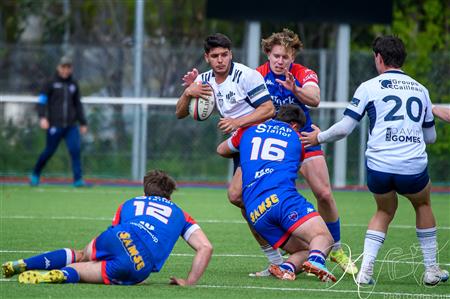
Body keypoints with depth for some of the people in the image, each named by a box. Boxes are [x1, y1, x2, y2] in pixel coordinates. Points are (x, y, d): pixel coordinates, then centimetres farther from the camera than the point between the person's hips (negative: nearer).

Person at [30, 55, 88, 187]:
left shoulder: (73, 85, 14)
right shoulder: (51, 83, 1)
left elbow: (78, 105, 22)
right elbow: (42, 101, -3)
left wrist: (83, 123, 22)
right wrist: (42, 117, -18)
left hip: (71, 125, 3)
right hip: (55, 125, -3)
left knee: (76, 150, -12)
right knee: (49, 151, 3)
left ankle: (78, 179, -11)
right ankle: (35, 174, 25)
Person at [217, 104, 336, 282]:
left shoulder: (249, 131, 27)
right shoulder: (296, 138, 22)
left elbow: (221, 150, 45)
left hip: (254, 212, 4)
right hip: (282, 197, -4)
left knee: (306, 250, 10)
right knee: (323, 237, -12)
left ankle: (287, 268, -23)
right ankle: (316, 261, -48)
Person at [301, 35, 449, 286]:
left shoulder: (369, 87, 6)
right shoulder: (420, 89, 16)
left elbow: (344, 128, 3)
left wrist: (319, 137, 22)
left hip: (378, 167, -1)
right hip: (413, 168, 1)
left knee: (385, 211, 26)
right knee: (423, 205, 30)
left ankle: (366, 269, 9)